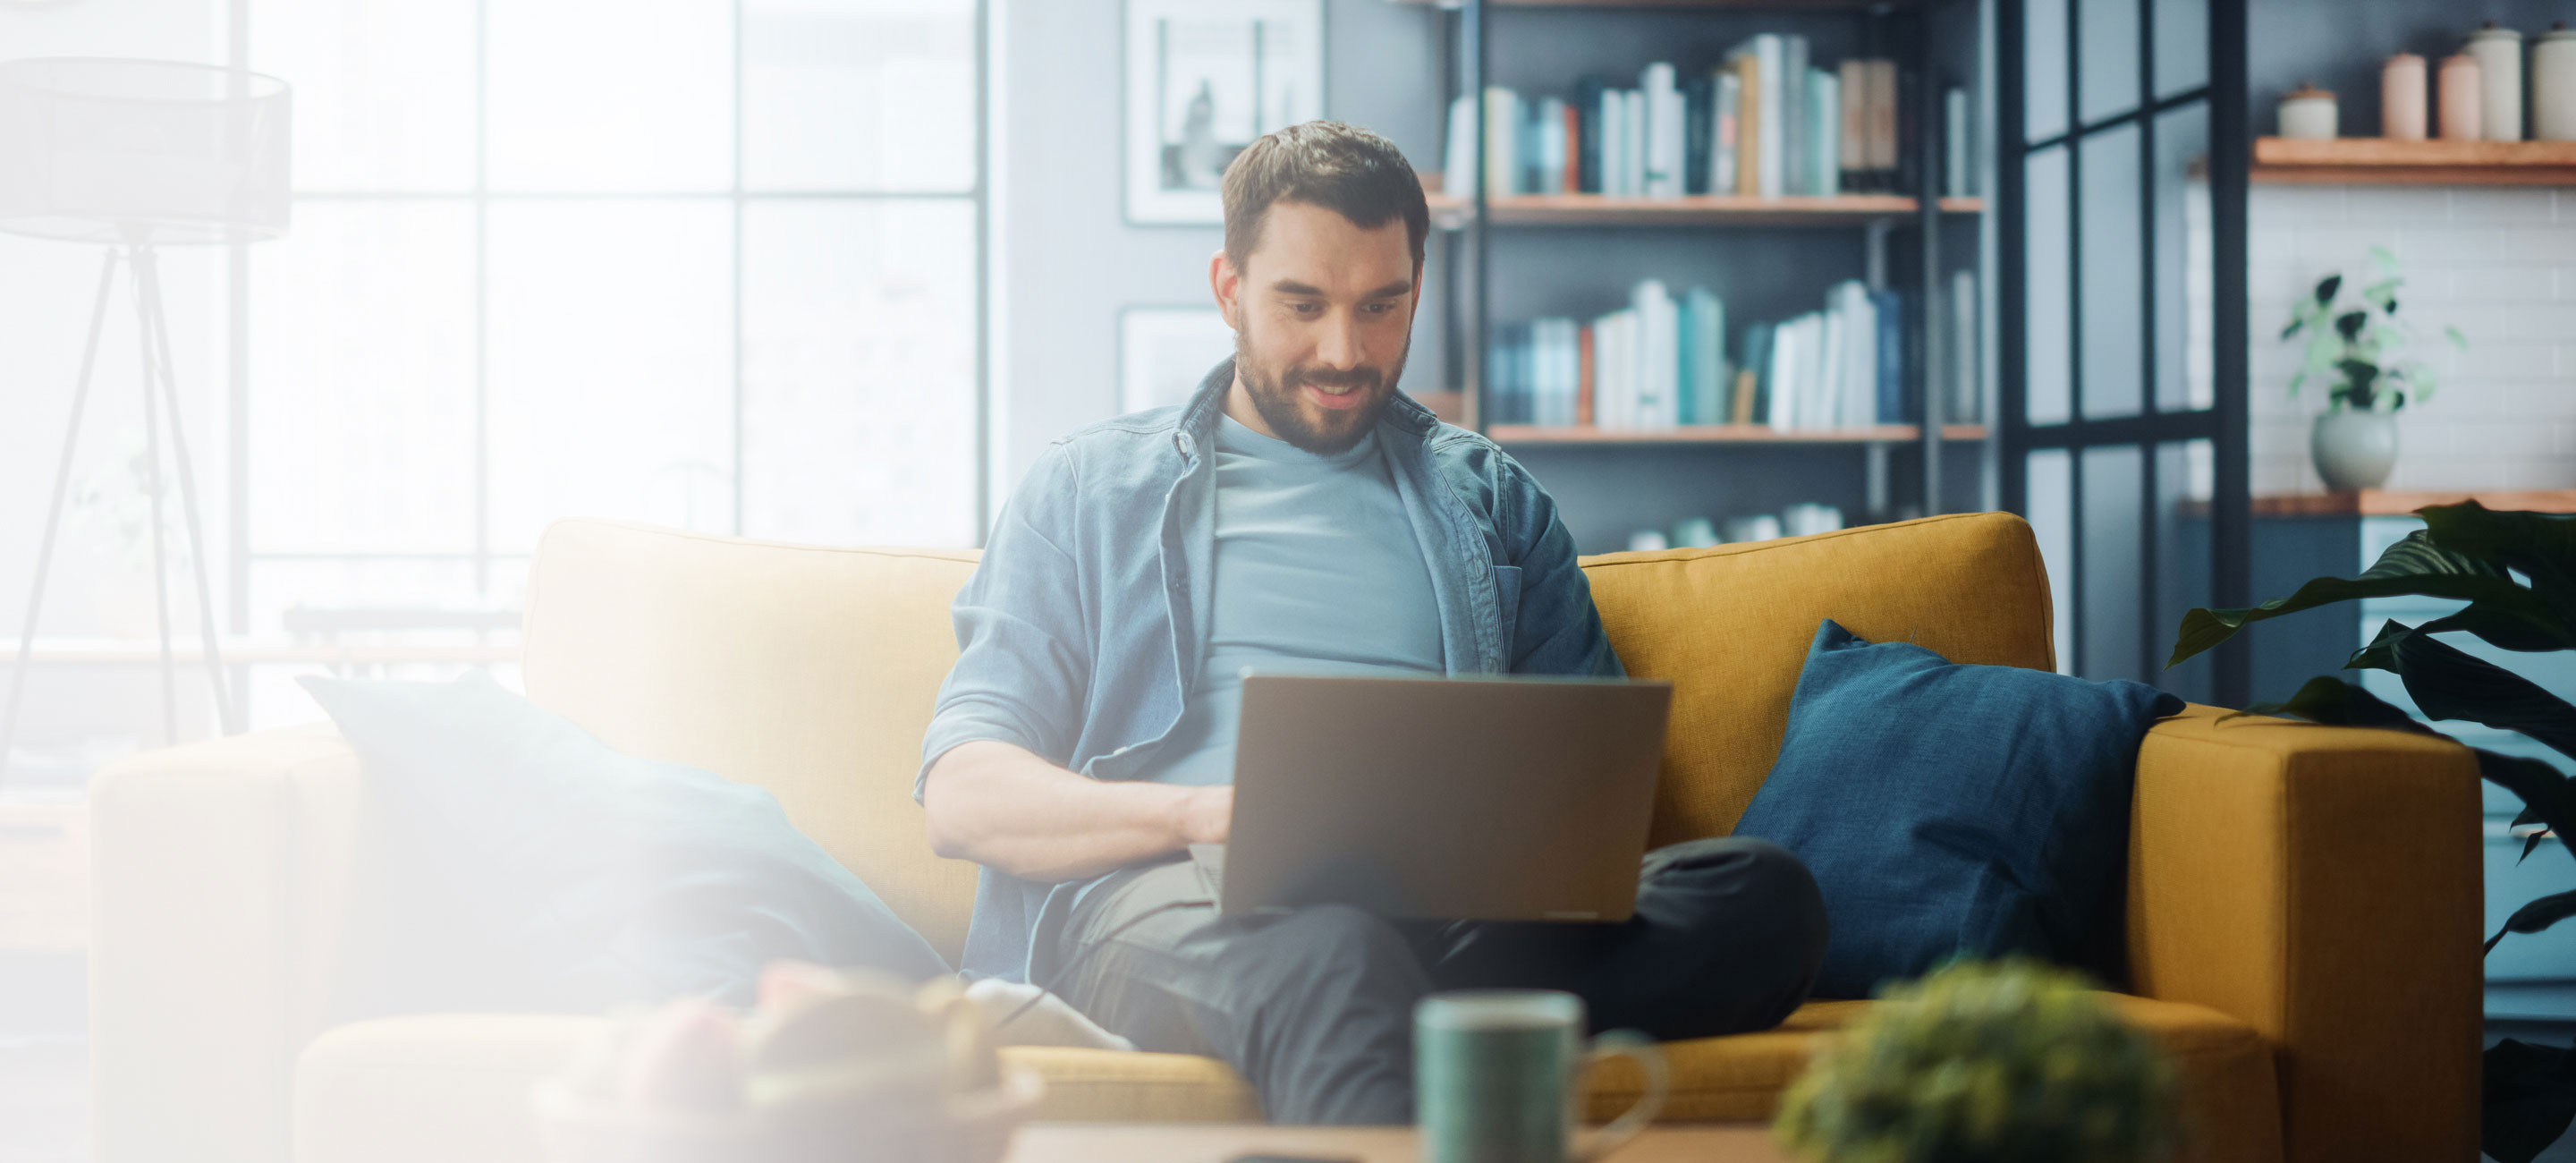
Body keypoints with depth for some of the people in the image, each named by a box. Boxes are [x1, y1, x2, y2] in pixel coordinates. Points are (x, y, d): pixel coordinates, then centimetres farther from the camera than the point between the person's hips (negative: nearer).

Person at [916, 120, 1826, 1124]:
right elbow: (961, 794, 8)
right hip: (1170, 893, -3)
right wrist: (1205, 811, -12)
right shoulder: (1089, 489, 19)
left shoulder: (1492, 500, 27)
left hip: (1449, 914, 3)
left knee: (1762, 892, -28)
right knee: (1323, 946, -40)